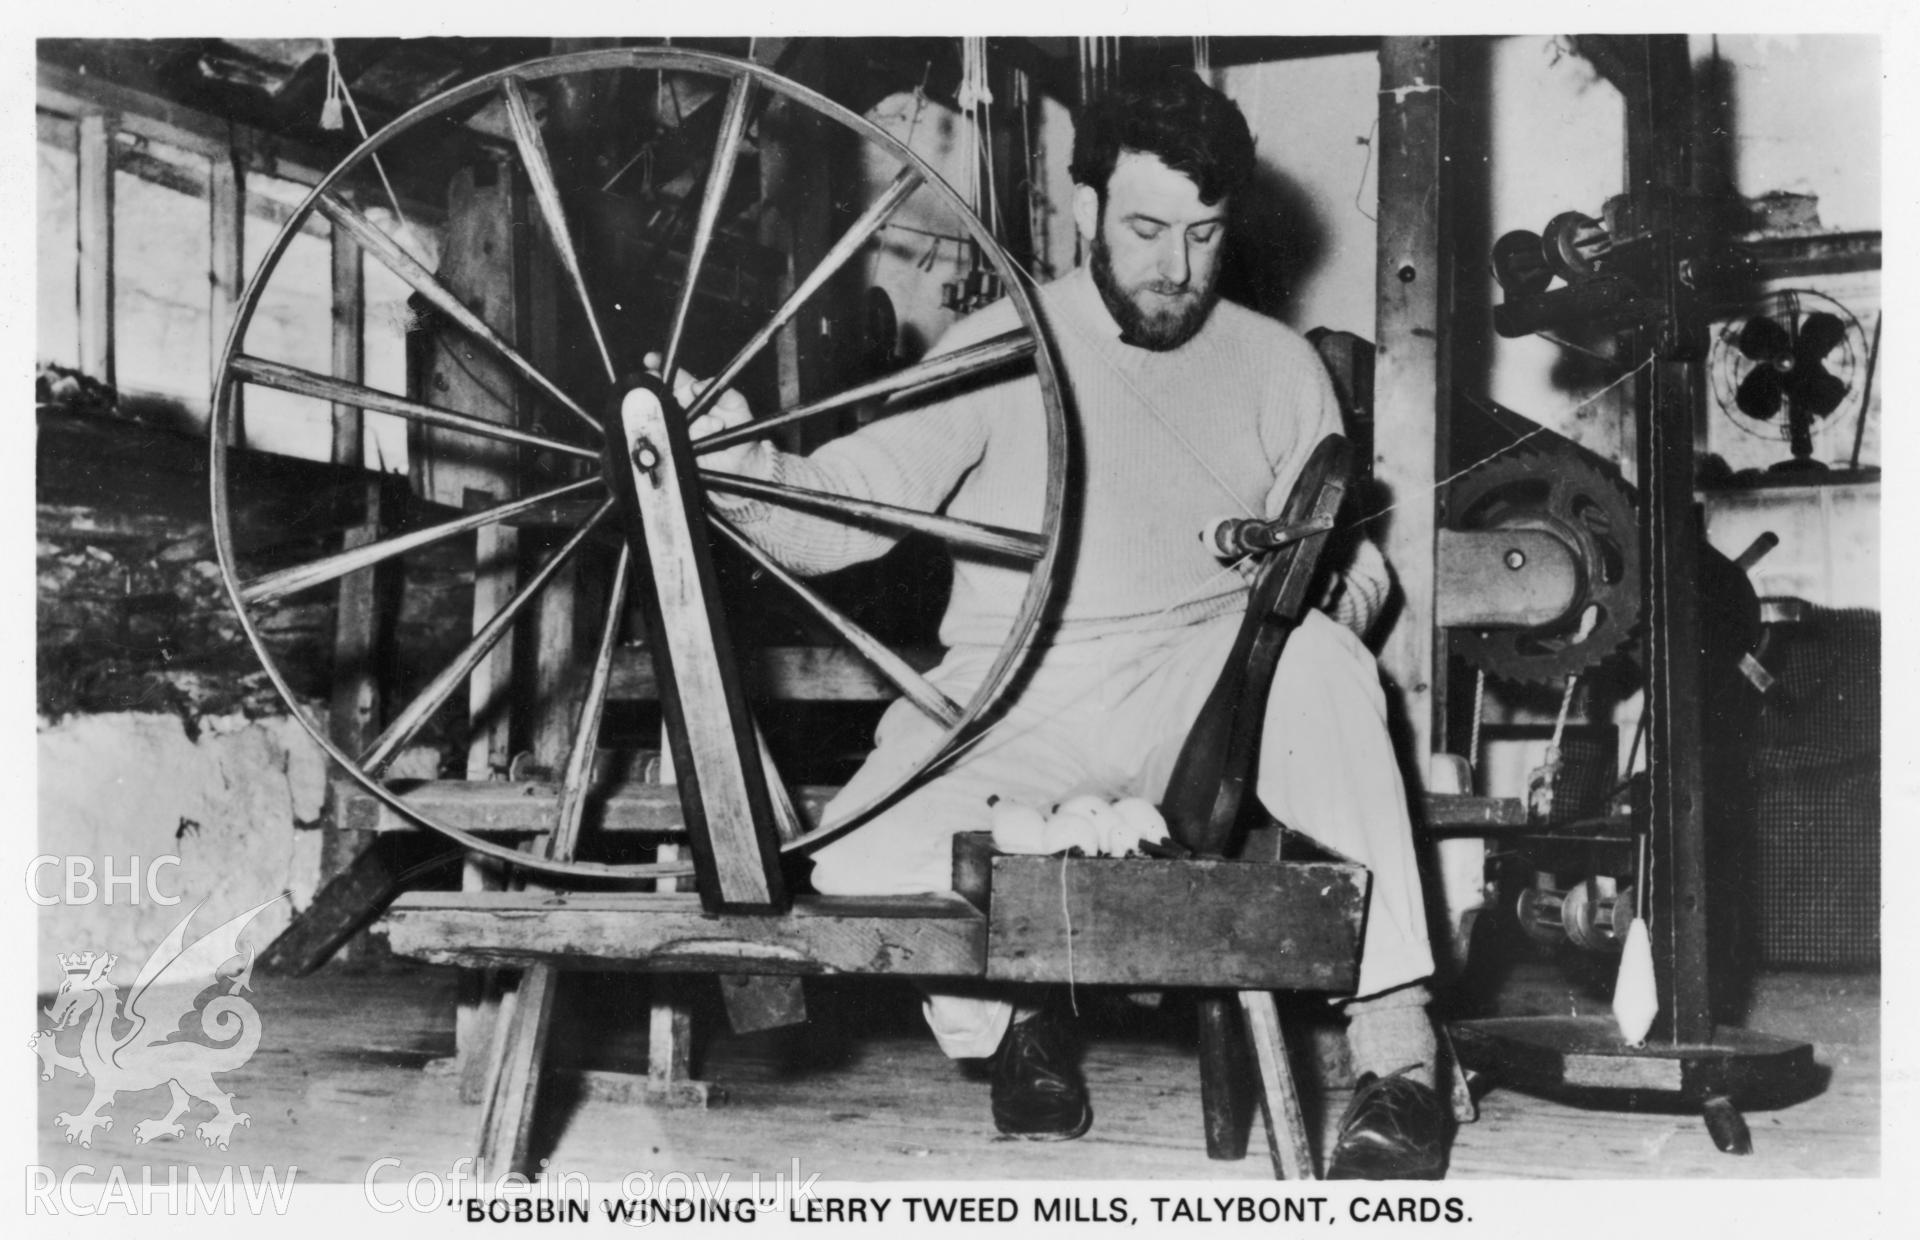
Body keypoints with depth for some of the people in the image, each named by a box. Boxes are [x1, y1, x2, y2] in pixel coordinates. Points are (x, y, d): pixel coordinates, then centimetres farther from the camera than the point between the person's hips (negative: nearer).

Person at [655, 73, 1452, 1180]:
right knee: (860, 868, -27)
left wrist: (1323, 583, -13)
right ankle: (1007, 1022, 9)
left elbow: (1352, 565, 11)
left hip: (1203, 690, 1)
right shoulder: (1000, 350, 2)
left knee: (1319, 657, -33)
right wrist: (747, 474, -28)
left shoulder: (1277, 364, 9)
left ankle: (1397, 1043, -25)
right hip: (1014, 707, 0)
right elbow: (842, 510, -6)